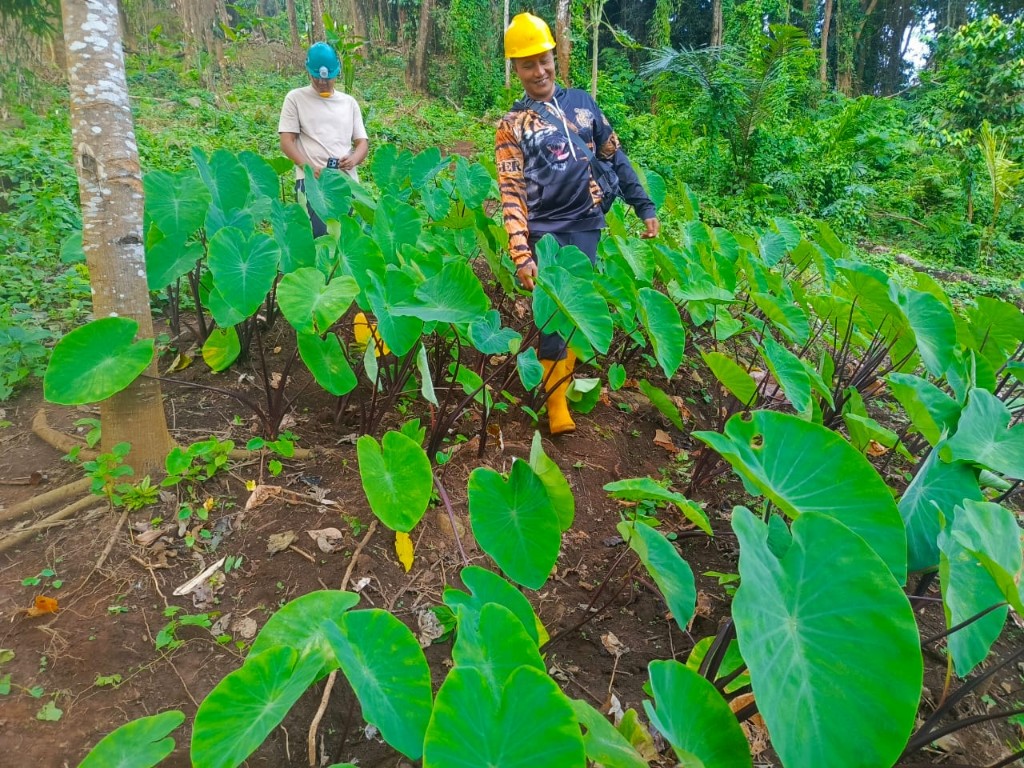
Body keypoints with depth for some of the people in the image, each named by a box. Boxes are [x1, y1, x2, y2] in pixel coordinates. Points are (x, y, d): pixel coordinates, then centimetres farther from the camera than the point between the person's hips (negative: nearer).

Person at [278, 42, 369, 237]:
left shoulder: (349, 102, 18)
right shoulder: (296, 98, 9)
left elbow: (362, 142, 14)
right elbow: (286, 141, 3)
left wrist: (353, 159, -10)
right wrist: (308, 166, -15)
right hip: (311, 179, -3)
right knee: (319, 234, -18)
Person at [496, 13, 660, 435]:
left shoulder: (581, 102, 12)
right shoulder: (511, 125, 3)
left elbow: (615, 158, 16)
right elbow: (512, 193, -5)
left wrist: (645, 206, 11)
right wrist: (520, 254, -15)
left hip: (586, 226, 3)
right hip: (545, 233, -3)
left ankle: (559, 380, 22)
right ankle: (556, 405, 7)